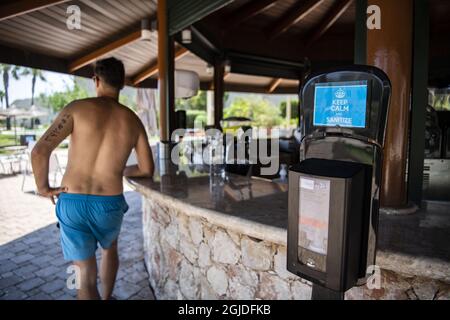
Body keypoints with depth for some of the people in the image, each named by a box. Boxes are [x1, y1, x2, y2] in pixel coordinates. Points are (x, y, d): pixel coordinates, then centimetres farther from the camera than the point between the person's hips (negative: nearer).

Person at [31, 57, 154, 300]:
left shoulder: (78, 108, -6)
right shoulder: (133, 121, 1)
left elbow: (39, 151, -15)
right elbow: (147, 170, 7)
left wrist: (43, 188, 1)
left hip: (72, 203, -1)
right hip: (109, 204, 2)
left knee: (86, 273, 12)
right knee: (110, 248, 33)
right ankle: (107, 298, 49)